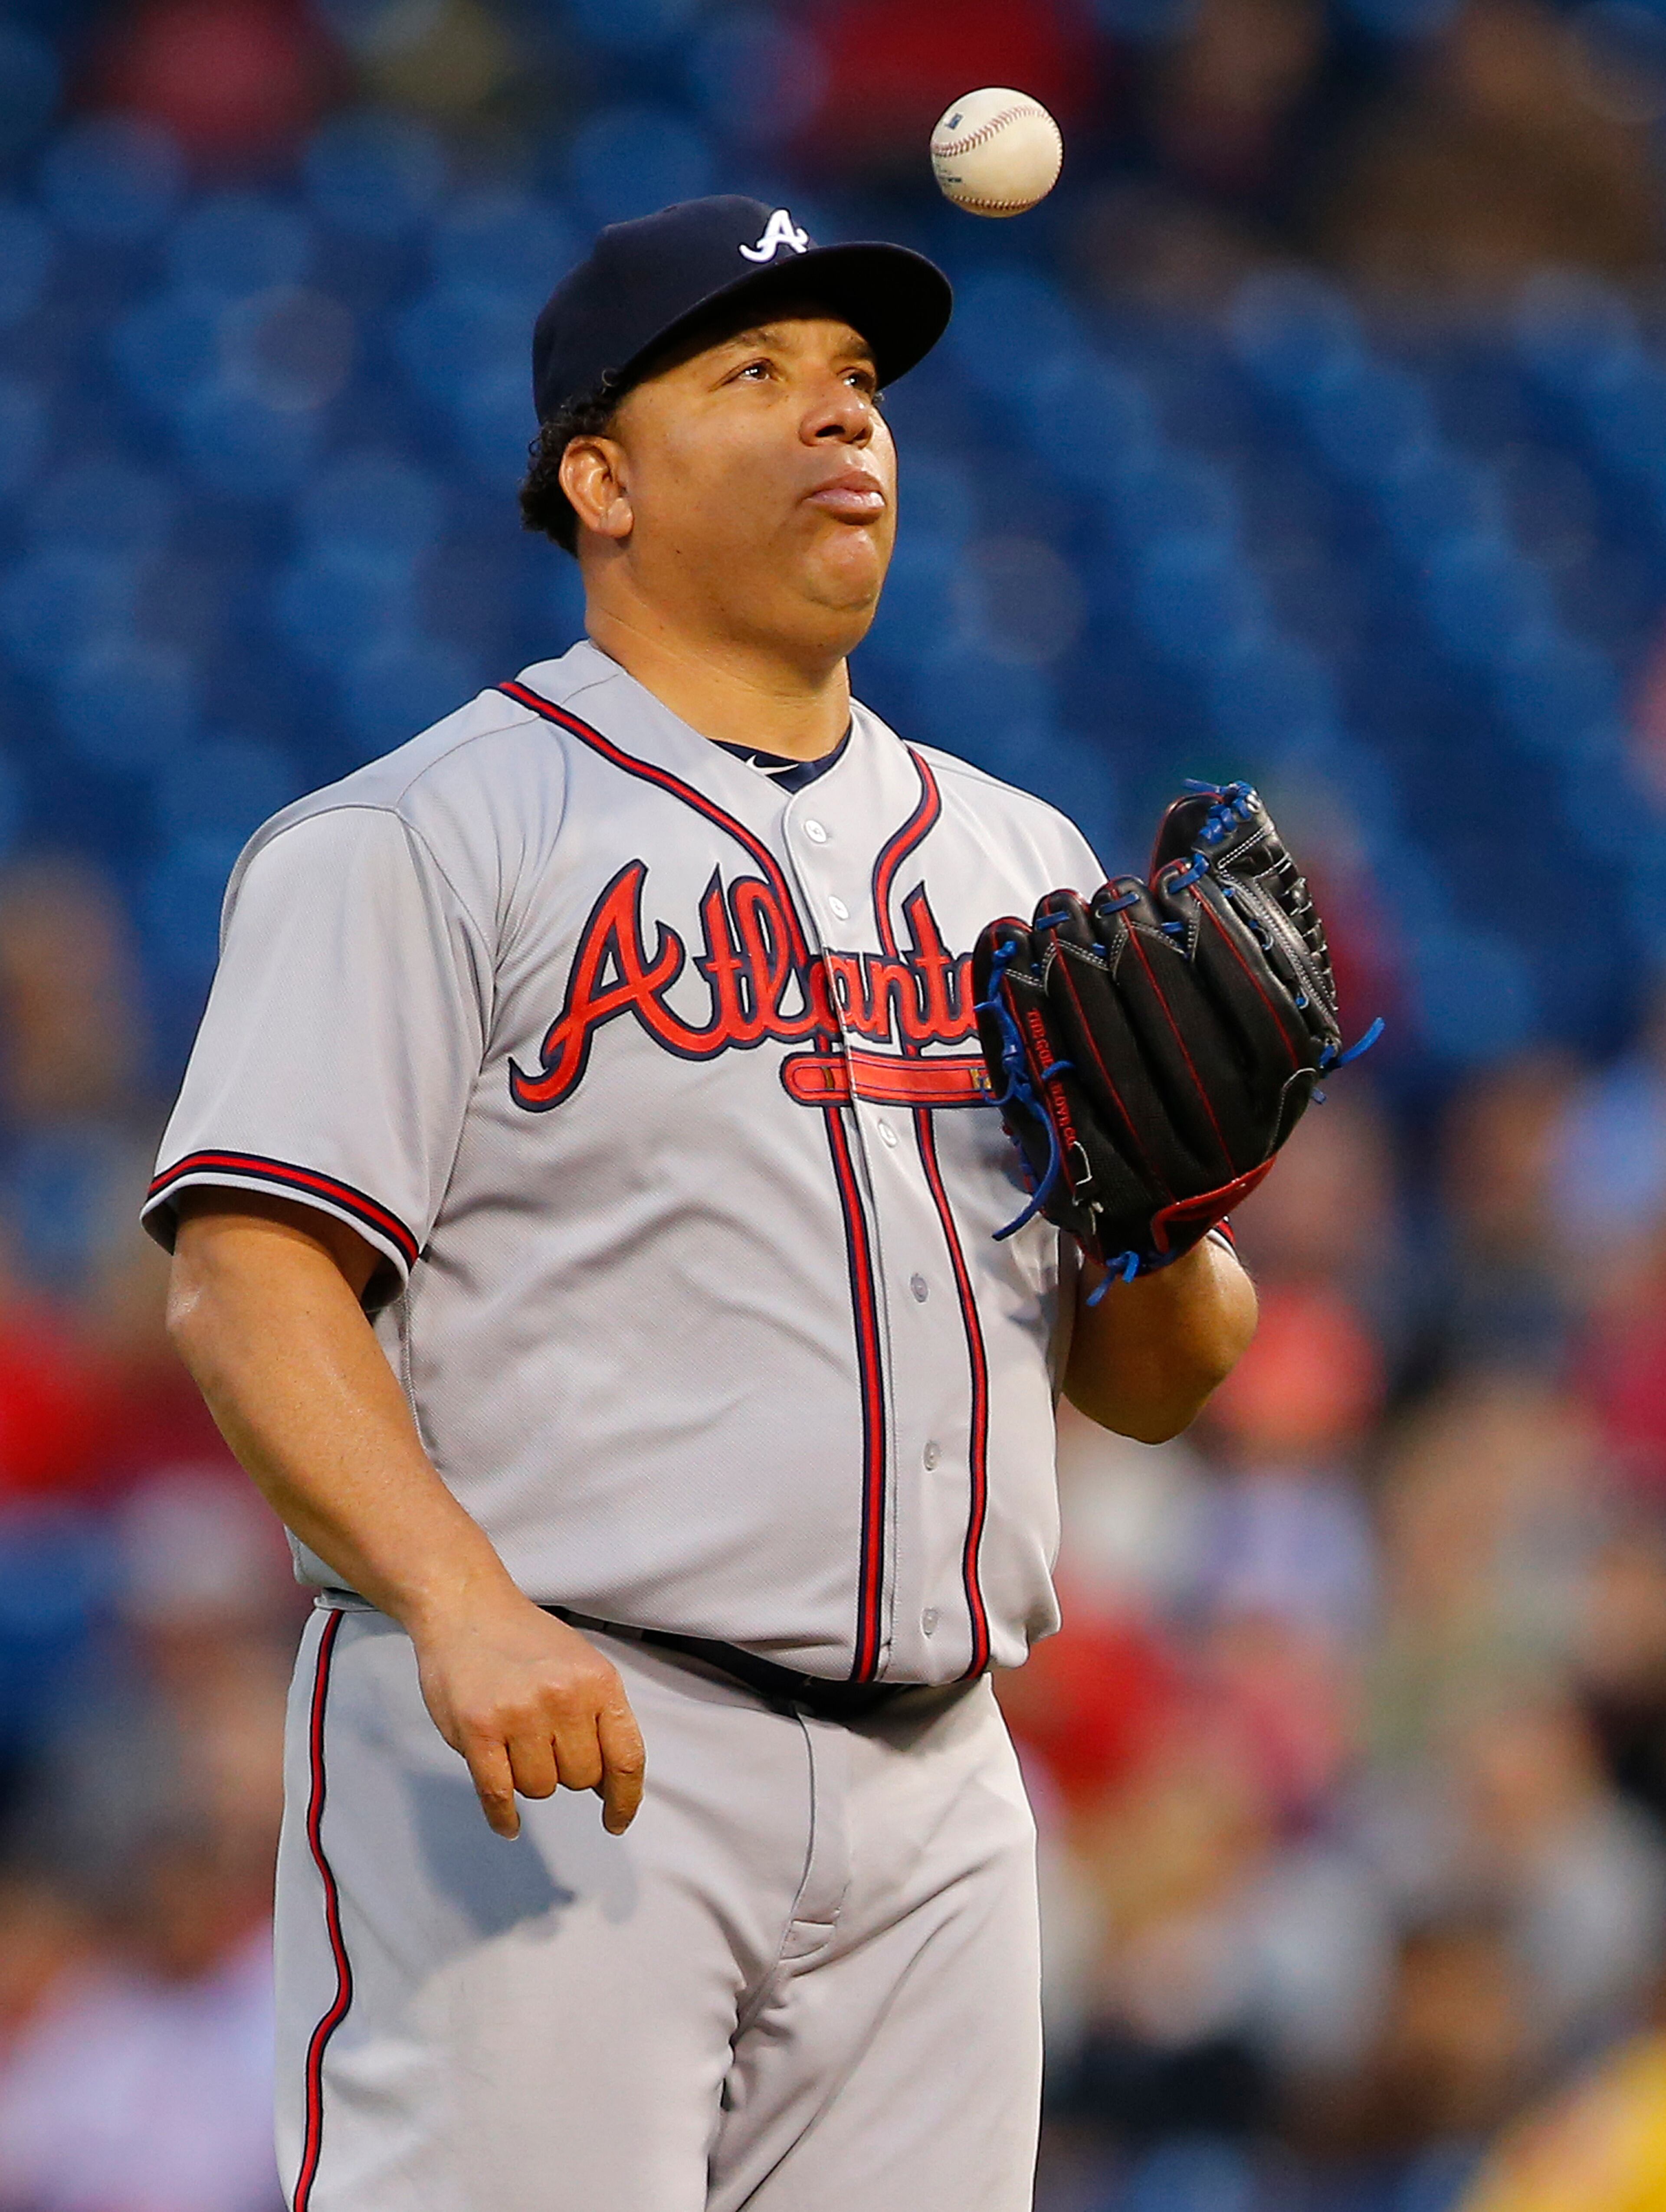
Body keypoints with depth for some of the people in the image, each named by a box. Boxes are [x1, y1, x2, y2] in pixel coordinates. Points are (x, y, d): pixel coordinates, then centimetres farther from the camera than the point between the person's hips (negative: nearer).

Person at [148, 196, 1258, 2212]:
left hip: (931, 1806, 6)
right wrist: (462, 1600, -27)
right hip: (535, 1769, -6)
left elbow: (1152, 1383, 21)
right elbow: (246, 1278, -11)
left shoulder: (1016, 859, 20)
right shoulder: (422, 838, 0)